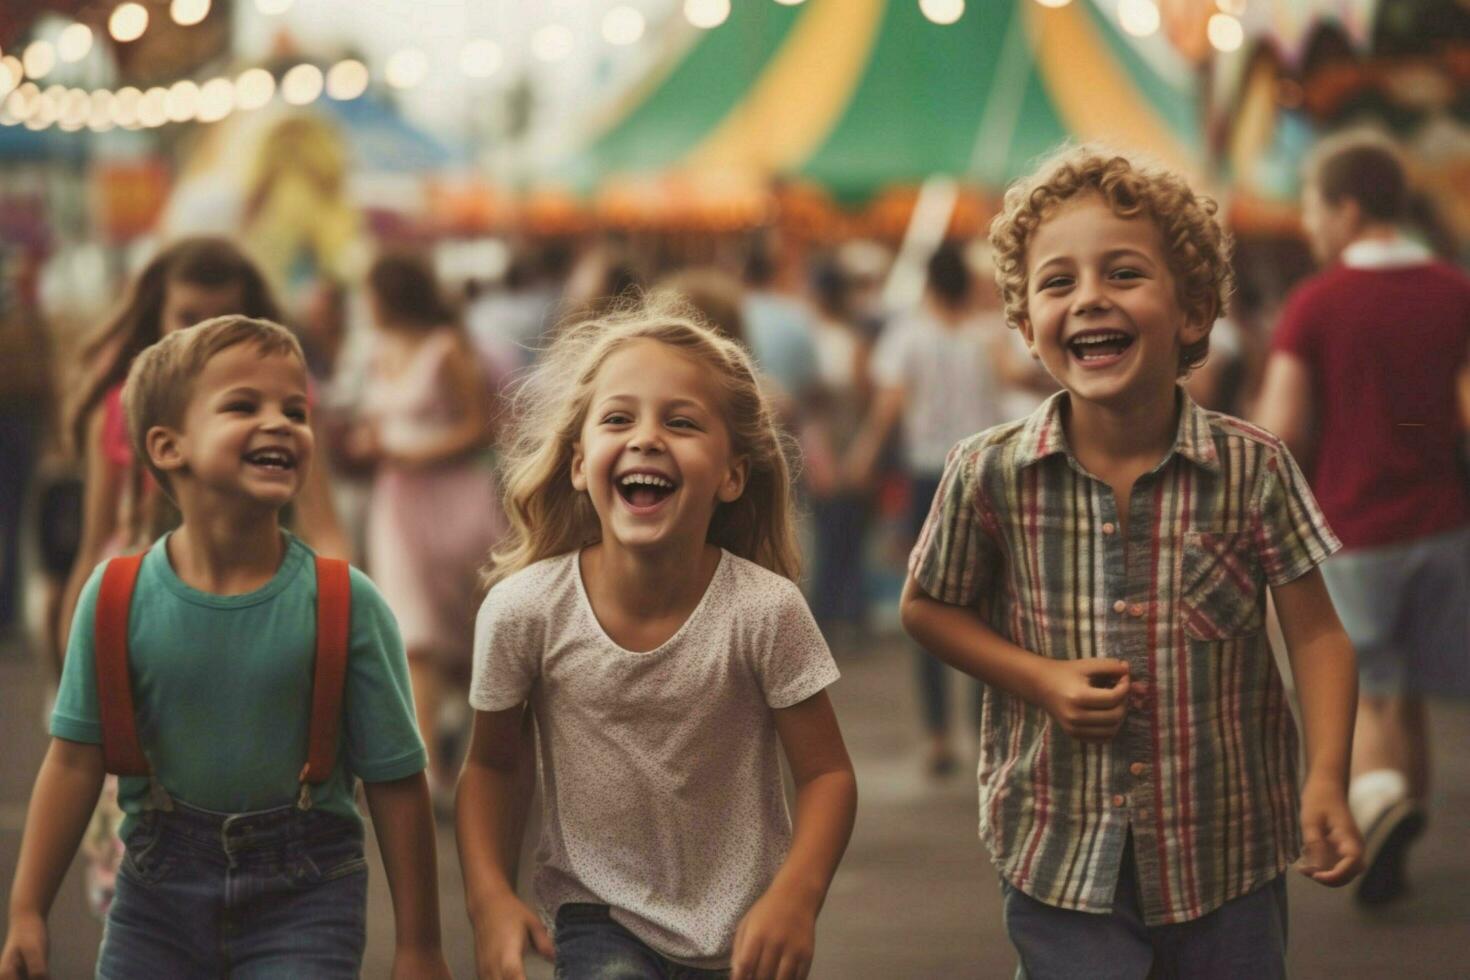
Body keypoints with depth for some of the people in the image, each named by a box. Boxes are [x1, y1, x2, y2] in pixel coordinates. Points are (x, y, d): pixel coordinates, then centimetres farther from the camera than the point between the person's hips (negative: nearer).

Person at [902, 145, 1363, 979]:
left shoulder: (1253, 468, -10)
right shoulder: (991, 475, -9)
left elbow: (1316, 634, -6)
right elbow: (927, 608, 5)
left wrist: (1327, 784, -20)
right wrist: (1040, 679, -10)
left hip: (1229, 855, 1)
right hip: (1062, 859, -1)